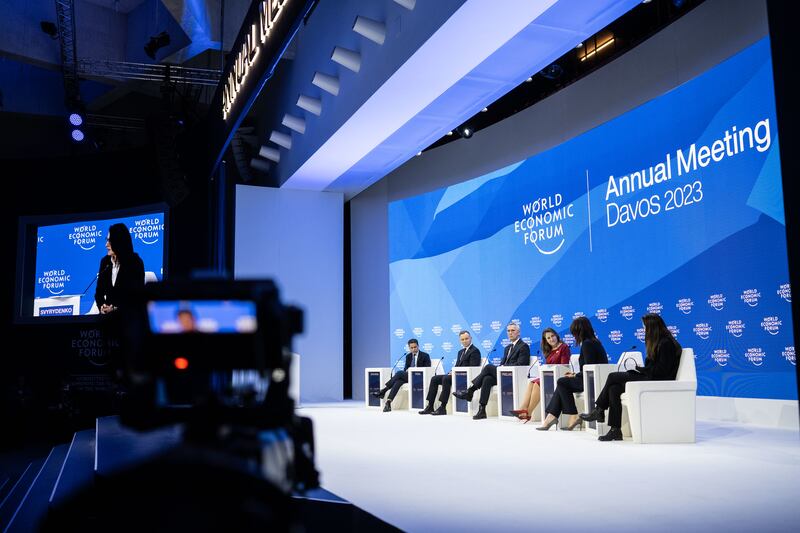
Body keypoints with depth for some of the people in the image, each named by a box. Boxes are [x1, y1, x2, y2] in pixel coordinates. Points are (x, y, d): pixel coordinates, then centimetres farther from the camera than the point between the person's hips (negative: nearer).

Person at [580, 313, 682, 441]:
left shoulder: (666, 343, -12)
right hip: (650, 378, 9)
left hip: (659, 382, -9)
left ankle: (599, 410, 5)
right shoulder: (659, 342, 18)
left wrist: (641, 369, -6)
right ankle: (615, 430, -13)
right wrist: (641, 369, -1)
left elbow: (661, 371, -17)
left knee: (613, 377, -12)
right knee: (614, 388, -11)